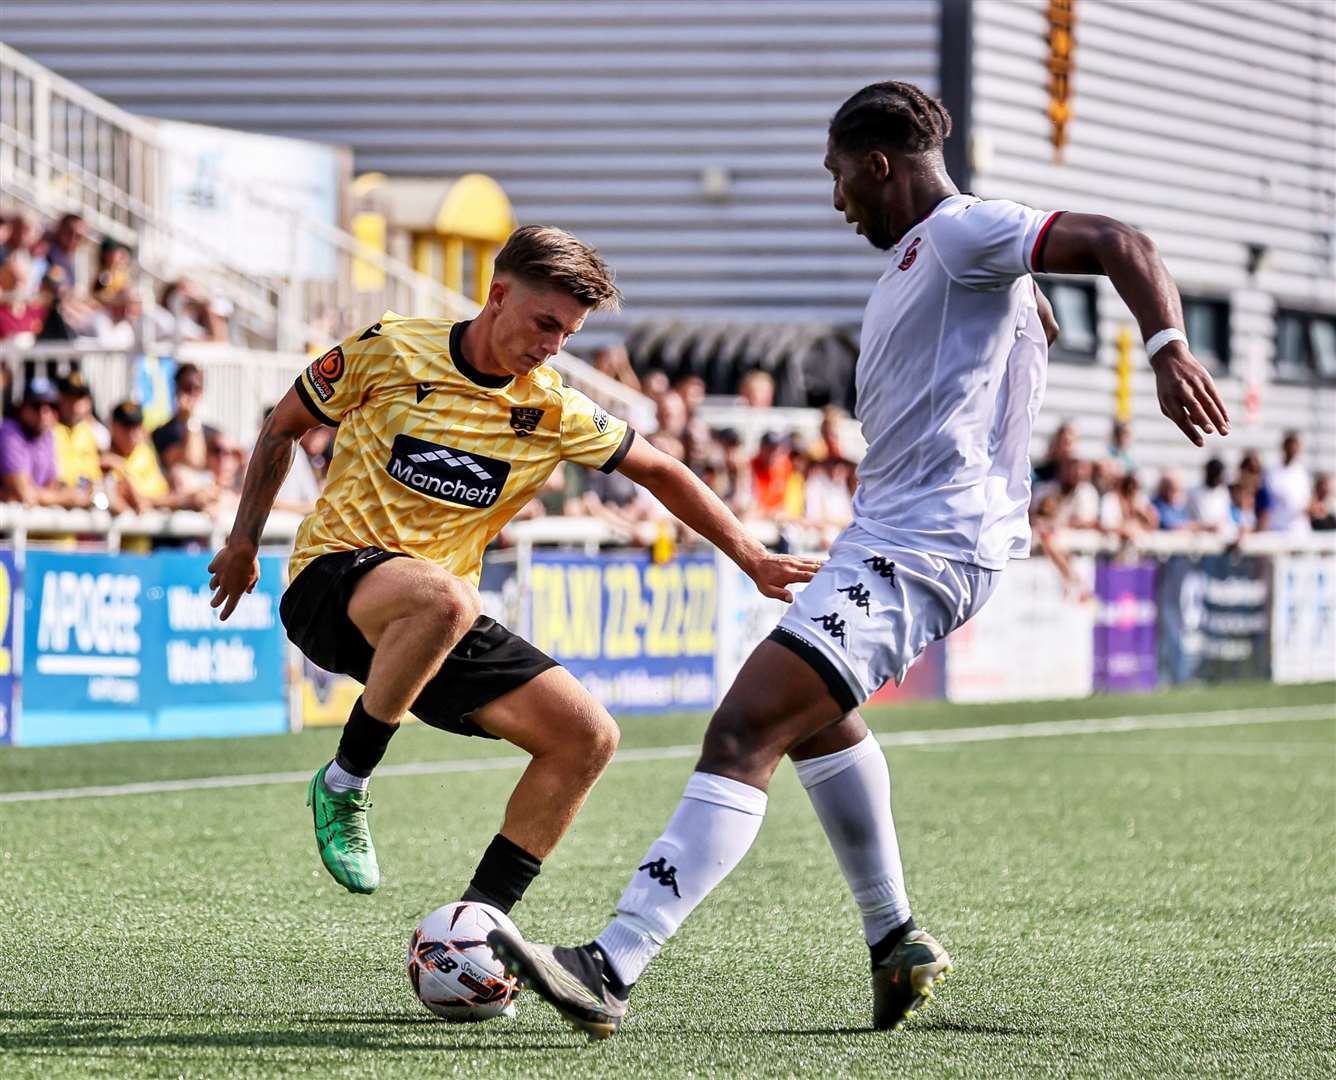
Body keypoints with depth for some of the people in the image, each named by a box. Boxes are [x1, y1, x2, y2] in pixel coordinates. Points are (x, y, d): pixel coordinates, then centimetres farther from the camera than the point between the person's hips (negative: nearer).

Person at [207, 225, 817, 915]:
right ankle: (344, 785, -21)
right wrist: (243, 542, 9)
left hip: (441, 625, 5)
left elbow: (660, 472, 14)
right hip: (333, 576, -5)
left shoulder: (554, 411, 2)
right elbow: (284, 427, 7)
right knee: (442, 598, -41)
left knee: (588, 736, -10)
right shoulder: (389, 352, -8)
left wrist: (753, 560, 10)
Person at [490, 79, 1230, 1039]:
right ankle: (897, 943, 38)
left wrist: (1169, 349, -35)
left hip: (919, 552, -12)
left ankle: (612, 971, -29)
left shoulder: (963, 232, -10)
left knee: (742, 734, -21)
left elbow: (1117, 245, -19)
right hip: (885, 535, 12)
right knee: (812, 708, 34)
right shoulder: (922, 257, 21)